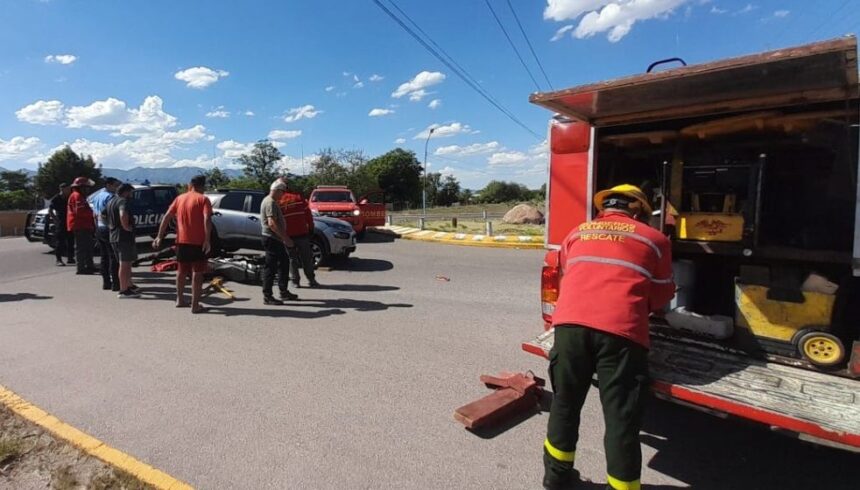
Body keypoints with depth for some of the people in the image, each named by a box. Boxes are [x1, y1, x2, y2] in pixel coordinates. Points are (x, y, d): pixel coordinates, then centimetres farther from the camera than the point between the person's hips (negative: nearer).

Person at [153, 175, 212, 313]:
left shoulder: (180, 198, 11)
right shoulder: (203, 199, -5)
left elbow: (166, 217, 7)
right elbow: (207, 220, -20)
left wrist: (159, 237, 8)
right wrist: (207, 240, -21)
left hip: (181, 241, 5)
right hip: (198, 242, -5)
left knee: (181, 270, 20)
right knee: (197, 272, 0)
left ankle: (180, 300, 30)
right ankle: (195, 305, -1)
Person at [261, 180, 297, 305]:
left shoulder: (271, 201, 17)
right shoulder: (270, 202, -16)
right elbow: (272, 223, -26)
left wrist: (284, 237, 19)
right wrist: (285, 237, -24)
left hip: (275, 239, 11)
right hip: (271, 239, -11)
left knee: (284, 263, 16)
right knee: (271, 267, -5)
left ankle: (284, 292, 25)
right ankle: (267, 297, 2)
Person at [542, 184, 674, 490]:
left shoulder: (577, 233, 22)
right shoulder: (654, 239, 15)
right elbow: (661, 298, 22)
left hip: (570, 324, 3)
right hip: (620, 330, -2)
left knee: (565, 404, 18)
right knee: (621, 418, 7)